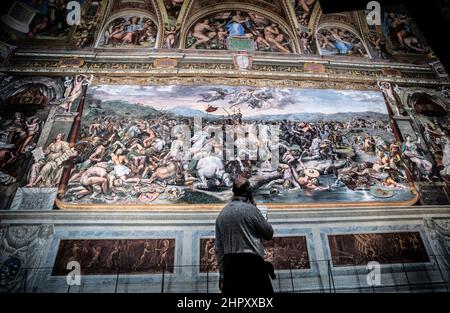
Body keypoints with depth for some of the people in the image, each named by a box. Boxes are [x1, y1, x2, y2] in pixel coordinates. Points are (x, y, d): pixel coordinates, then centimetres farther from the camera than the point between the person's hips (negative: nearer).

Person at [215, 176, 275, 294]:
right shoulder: (250, 209, -7)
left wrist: (222, 274, 14)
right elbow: (269, 233, 4)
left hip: (229, 266, 6)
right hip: (251, 264, -5)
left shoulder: (221, 214, 10)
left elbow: (219, 249, 10)